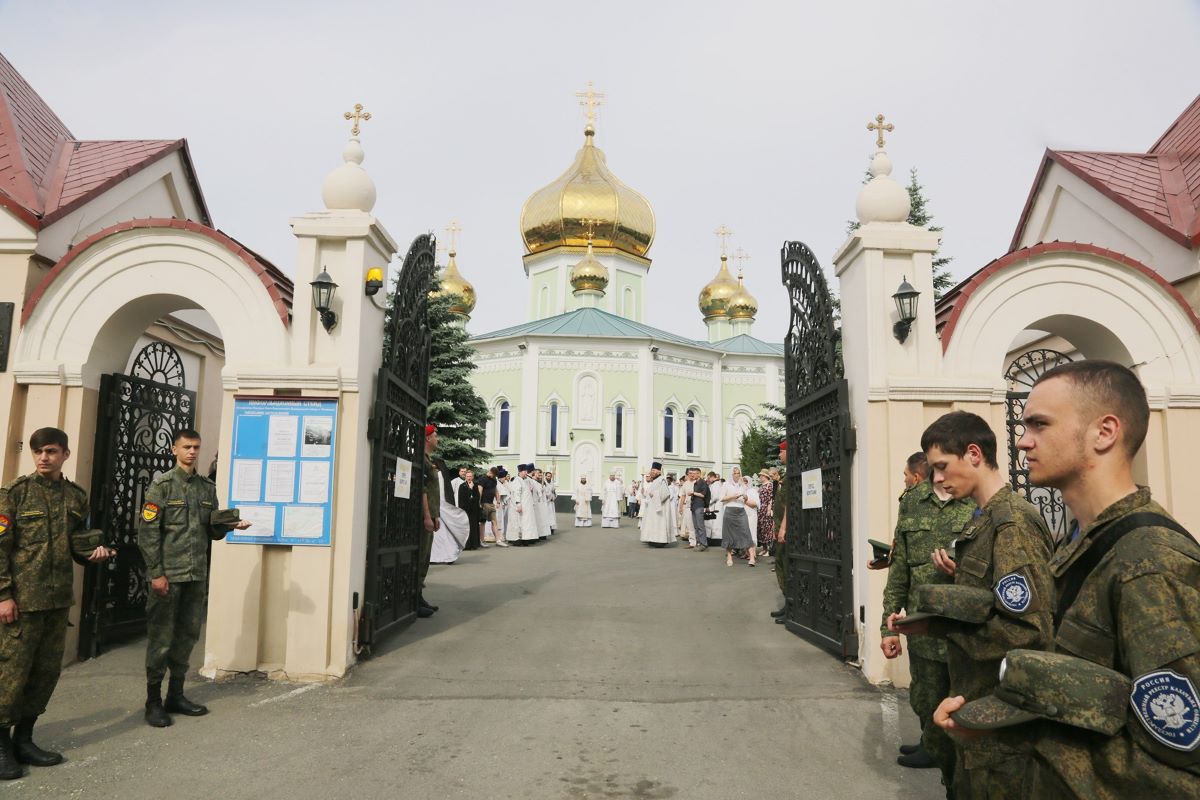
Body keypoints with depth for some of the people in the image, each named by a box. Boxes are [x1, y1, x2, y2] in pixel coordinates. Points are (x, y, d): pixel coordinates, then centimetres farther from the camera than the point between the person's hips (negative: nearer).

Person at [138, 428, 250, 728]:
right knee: (161, 638, 1)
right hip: (167, 575, -5)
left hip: (197, 575, 5)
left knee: (187, 635, 11)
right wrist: (156, 573, -13)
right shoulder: (162, 485, -3)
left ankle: (176, 695, 23)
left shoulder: (208, 487, 12)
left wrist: (229, 525, -6)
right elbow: (147, 531, -8)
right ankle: (153, 701, 13)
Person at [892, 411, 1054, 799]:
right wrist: (960, 573, 3)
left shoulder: (1013, 523, -20)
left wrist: (933, 625, -22)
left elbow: (1028, 629, -27)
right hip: (976, 707, 9)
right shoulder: (985, 519, 10)